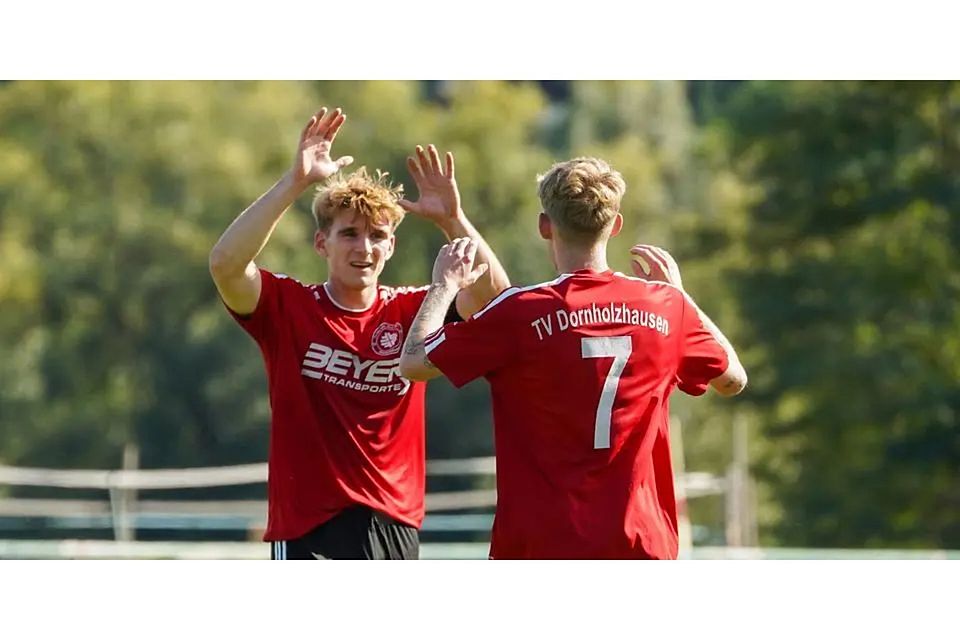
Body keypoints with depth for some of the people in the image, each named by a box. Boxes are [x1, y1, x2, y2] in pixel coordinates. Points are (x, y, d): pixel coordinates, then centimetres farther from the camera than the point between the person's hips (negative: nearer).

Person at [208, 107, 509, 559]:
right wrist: (295, 181, -25)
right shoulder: (288, 306, -3)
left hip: (396, 527, 4)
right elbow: (225, 264, -21)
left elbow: (492, 293, -9)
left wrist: (452, 220, -22)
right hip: (309, 527, -3)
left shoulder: (410, 311, 4)